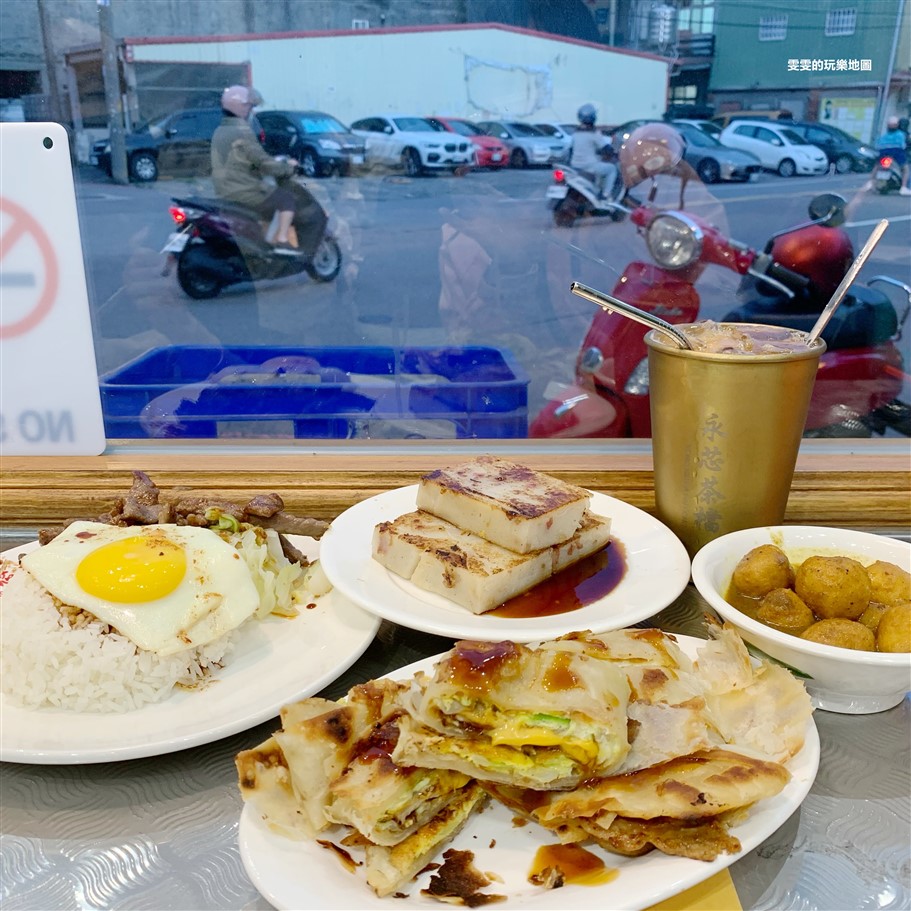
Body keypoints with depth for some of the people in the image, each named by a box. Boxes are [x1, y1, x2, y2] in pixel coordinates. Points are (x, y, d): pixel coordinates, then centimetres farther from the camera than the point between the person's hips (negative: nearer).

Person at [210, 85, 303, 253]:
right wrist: (288, 167, -3)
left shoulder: (219, 132, 13)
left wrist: (276, 162, 22)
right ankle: (282, 241, -8)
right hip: (243, 192, -10)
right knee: (287, 198, 2)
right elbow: (264, 163, -19)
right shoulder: (243, 132, -17)